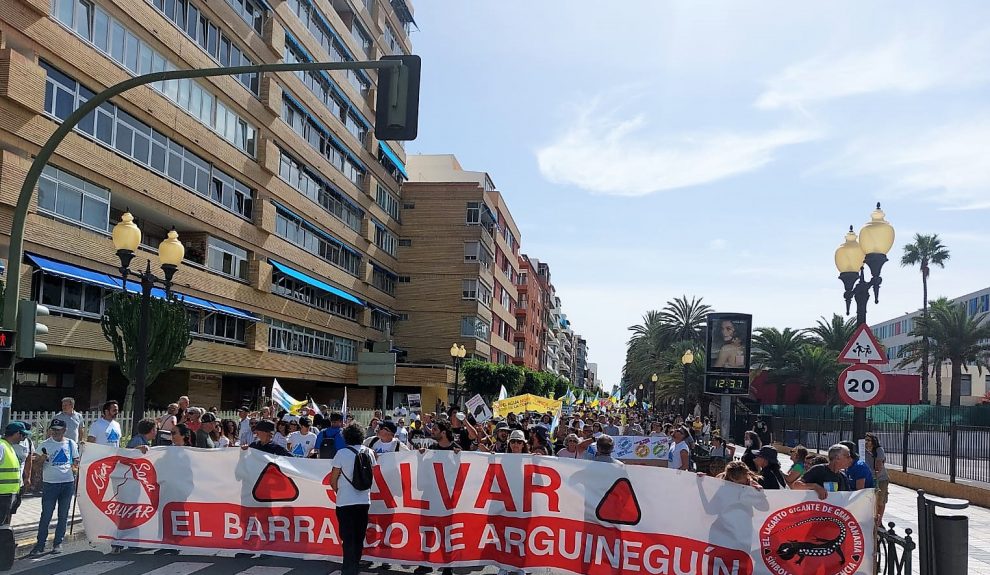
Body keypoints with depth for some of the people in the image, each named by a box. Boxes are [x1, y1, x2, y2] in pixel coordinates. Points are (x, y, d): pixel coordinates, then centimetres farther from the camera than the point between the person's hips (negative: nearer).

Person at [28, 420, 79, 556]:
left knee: (63, 515, 8)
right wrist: (42, 459, -20)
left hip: (67, 483, 2)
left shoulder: (71, 444, 7)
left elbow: (76, 460, 16)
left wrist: (75, 464, -7)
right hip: (50, 483, -2)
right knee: (46, 515, -3)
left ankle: (58, 543, 18)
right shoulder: (45, 444, 1)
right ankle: (40, 544, 5)